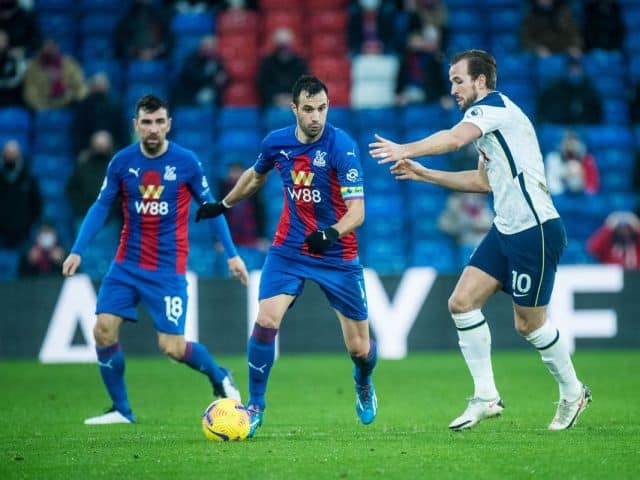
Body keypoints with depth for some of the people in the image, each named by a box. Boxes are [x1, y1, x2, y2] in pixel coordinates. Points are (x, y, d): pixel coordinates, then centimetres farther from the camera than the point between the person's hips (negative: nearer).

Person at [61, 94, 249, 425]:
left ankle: (219, 378, 21)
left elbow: (210, 207, 2)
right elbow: (101, 207, 7)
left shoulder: (186, 162, -8)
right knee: (103, 330, -8)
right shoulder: (122, 162, -2)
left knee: (171, 347, -9)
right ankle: (121, 410, 8)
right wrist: (77, 251, -1)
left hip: (168, 268, -3)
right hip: (127, 263, 3)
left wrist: (232, 254, 1)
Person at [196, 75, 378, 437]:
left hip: (337, 255, -2)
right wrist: (224, 205, 29)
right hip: (288, 248, 2)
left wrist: (331, 233, -43)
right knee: (266, 320, -19)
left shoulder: (342, 146, -19)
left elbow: (357, 211, -24)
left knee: (360, 348, 3)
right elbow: (255, 176, 20)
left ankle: (364, 385, 40)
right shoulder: (277, 142, -5)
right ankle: (255, 407, -4)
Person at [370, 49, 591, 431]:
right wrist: (424, 174, 22)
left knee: (529, 323, 0)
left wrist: (406, 150, -34)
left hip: (536, 231, -10)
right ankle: (487, 397, 3)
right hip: (507, 230, 10)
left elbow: (455, 138, -31)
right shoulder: (487, 120, 18)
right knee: (462, 302, -1)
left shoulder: (494, 106, -11)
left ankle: (573, 393, 22)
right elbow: (484, 181, 26)